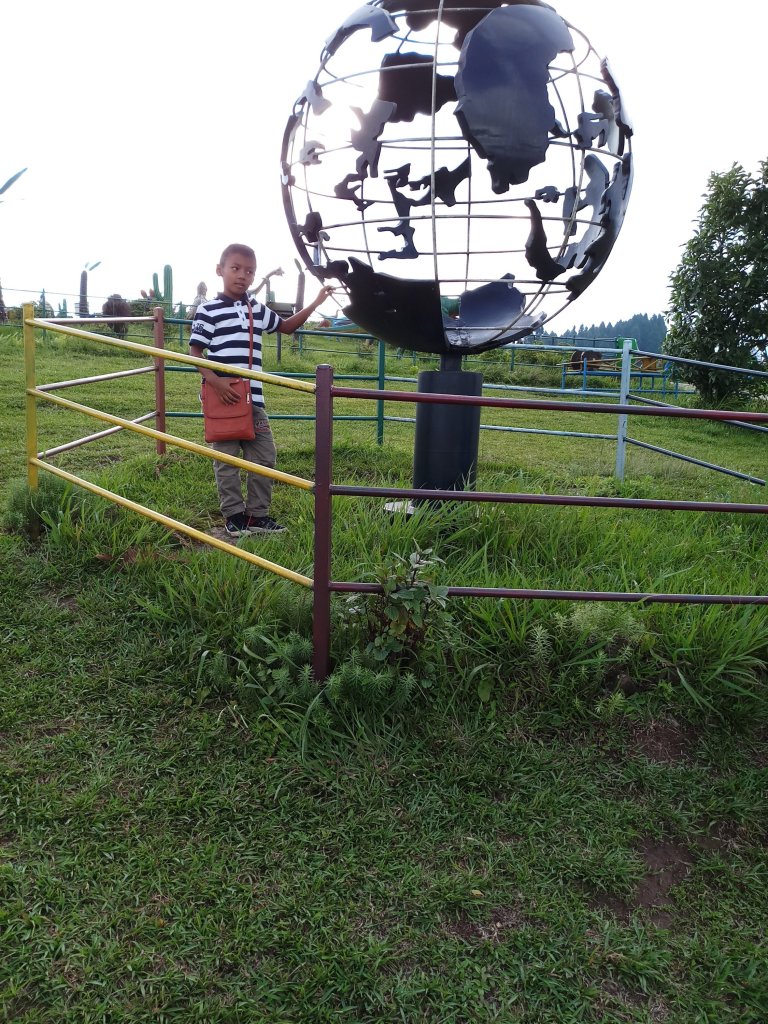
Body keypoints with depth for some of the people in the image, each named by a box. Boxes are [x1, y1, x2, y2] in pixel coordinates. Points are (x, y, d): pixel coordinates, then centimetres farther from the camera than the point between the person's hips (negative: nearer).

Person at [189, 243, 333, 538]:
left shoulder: (257, 308, 14)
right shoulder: (208, 309, -4)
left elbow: (286, 326, 28)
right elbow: (195, 351, -6)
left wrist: (315, 303, 19)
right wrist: (214, 381, -20)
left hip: (252, 398, 6)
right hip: (222, 398, -6)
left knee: (265, 457, 7)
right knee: (227, 459, 3)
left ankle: (257, 514, 19)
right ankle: (234, 516, 14)